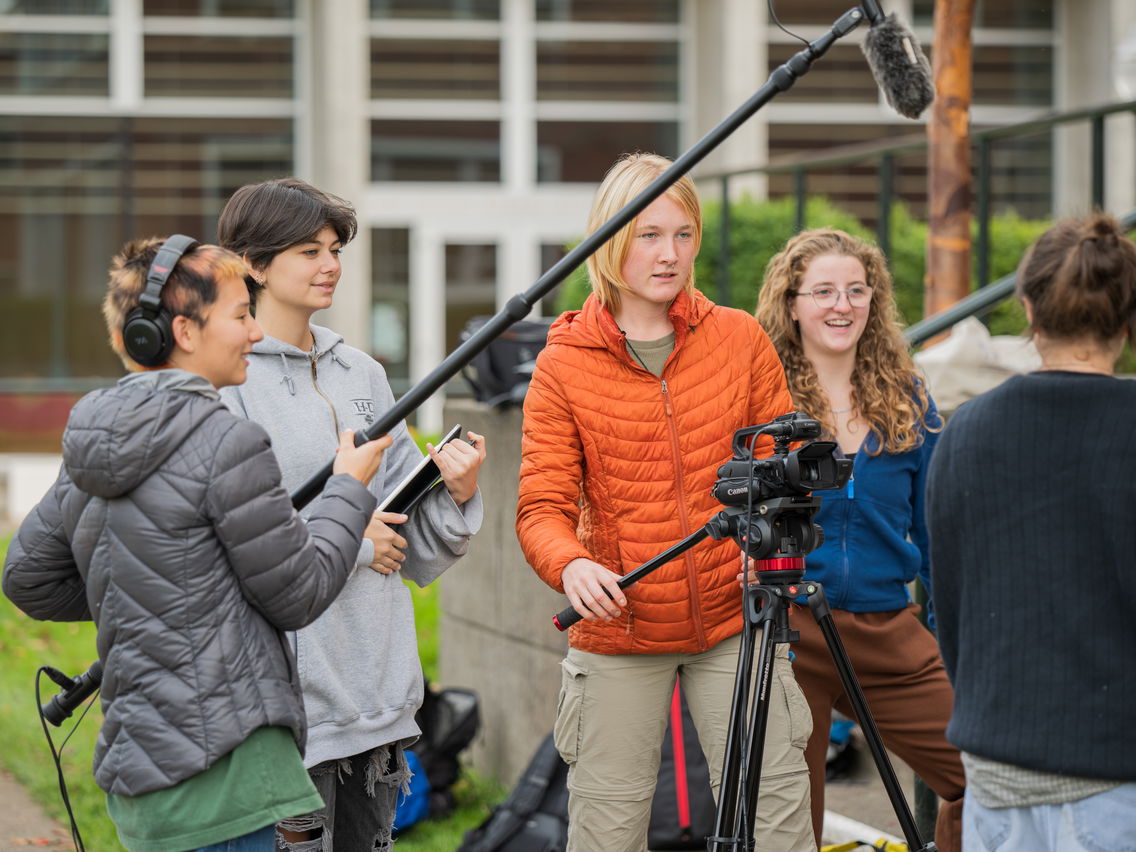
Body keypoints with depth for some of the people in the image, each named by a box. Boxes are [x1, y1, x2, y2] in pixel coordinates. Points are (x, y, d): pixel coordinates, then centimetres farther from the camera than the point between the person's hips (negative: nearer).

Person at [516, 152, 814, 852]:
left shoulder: (741, 339, 5)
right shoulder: (564, 363, 0)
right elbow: (543, 505, -4)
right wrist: (572, 566, -25)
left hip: (735, 618, 1)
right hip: (618, 632, -1)